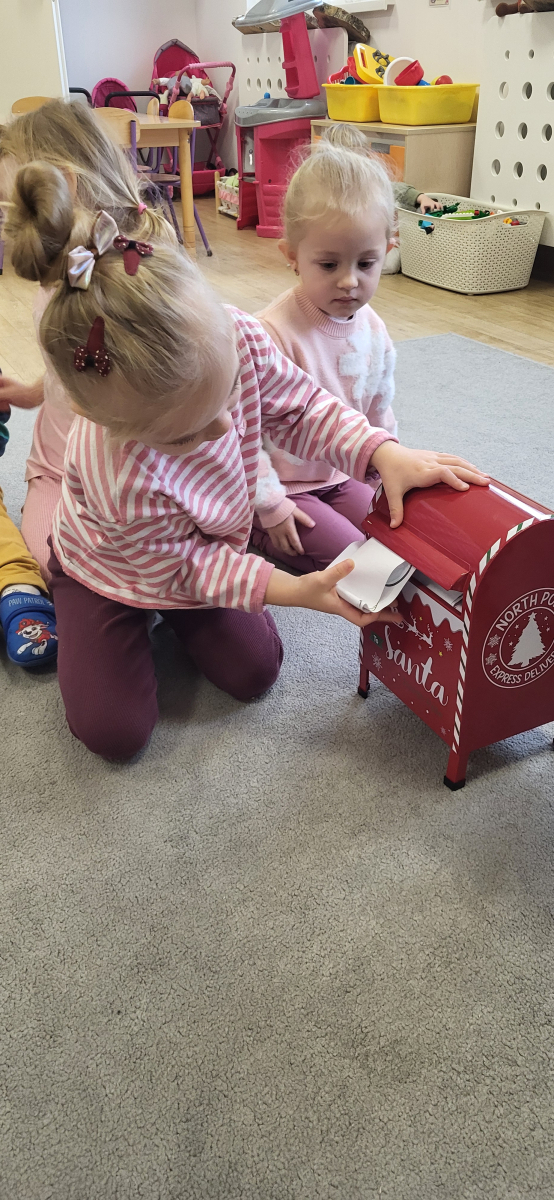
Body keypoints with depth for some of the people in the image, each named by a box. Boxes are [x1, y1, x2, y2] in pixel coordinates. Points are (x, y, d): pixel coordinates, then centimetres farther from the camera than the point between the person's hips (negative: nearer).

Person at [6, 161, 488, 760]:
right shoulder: (123, 483, -45)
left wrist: (385, 452, -29)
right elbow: (178, 565, -25)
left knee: (255, 671, 1)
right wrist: (290, 590, -29)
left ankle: (177, 617, 28)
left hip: (204, 547, 5)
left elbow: (299, 407, -13)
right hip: (118, 570, -4)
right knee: (115, 732, -8)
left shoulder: (241, 340, -32)